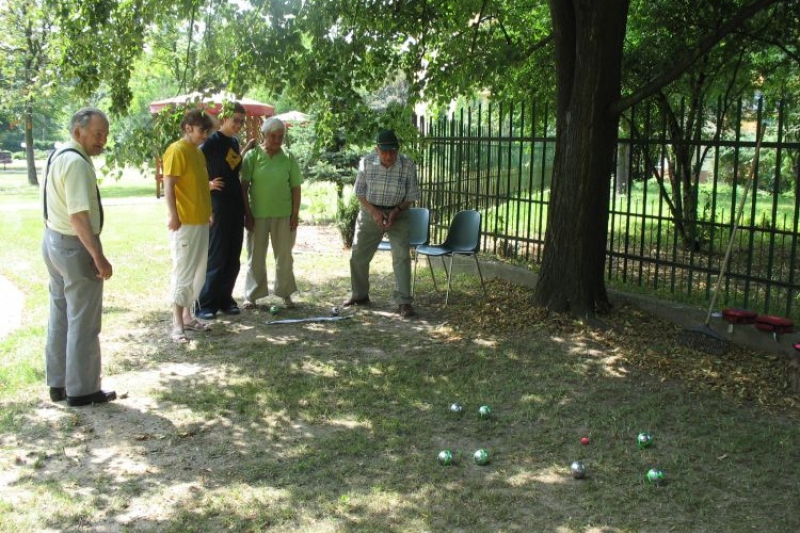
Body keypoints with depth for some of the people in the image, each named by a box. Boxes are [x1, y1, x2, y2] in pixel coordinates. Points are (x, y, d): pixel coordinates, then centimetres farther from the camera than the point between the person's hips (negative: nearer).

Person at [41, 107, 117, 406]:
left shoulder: (59, 155, 10)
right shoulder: (77, 163, -21)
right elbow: (78, 216, -28)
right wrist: (99, 257, -28)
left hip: (53, 241, 10)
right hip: (75, 247, -10)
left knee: (60, 317, 18)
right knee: (83, 322, 1)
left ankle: (58, 384, 28)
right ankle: (82, 390, 11)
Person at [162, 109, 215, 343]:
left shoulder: (198, 152, 15)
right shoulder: (177, 151, -12)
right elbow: (168, 185, -17)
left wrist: (208, 212, 20)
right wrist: (173, 215, -23)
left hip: (200, 220, 9)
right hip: (184, 222, -9)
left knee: (198, 272, 13)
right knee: (183, 272, -6)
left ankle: (187, 316, 23)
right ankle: (177, 325, 0)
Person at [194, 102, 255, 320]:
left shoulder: (233, 142, 13)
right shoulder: (212, 141, -9)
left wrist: (246, 149, 18)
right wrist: (208, 184, -16)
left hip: (235, 205, 7)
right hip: (218, 205, -7)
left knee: (233, 257, 9)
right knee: (216, 256, -6)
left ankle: (224, 299, 19)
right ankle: (204, 304, 1)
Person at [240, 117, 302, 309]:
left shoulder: (288, 159, 2)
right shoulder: (253, 156, -2)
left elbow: (296, 188, 4)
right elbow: (244, 187, -3)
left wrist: (295, 215, -1)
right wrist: (247, 213, -7)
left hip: (283, 215, 1)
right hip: (258, 214, -1)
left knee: (284, 255, 9)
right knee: (256, 256, 7)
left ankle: (285, 293, 21)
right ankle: (251, 295, 14)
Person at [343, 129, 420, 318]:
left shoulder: (408, 165, -16)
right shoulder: (366, 162, -13)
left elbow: (411, 196, -7)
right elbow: (359, 191, -4)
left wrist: (396, 211, -23)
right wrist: (374, 211, -18)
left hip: (397, 213, -2)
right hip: (370, 211, 2)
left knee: (402, 256, -13)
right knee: (358, 255, 8)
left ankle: (404, 302, -8)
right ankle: (359, 295, 28)